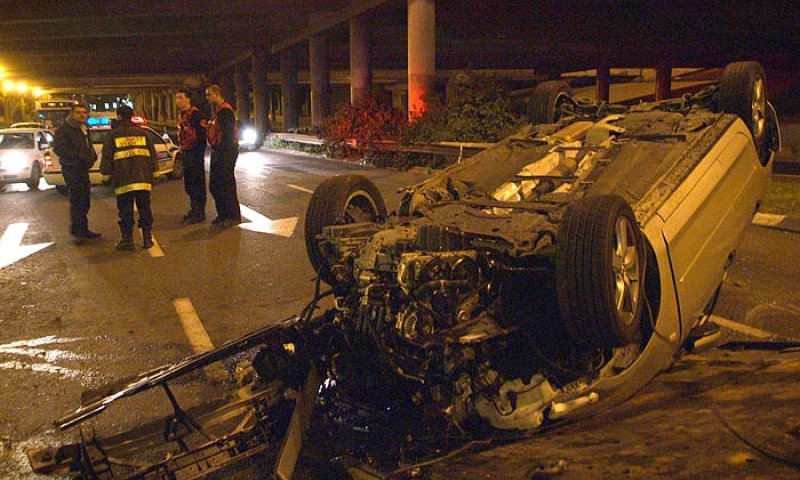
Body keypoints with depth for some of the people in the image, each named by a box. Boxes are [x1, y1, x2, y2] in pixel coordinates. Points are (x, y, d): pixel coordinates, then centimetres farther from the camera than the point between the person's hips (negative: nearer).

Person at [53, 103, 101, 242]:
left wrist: (92, 156, 7)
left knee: (84, 201, 12)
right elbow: (59, 148, -16)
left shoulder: (85, 130, 20)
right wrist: (79, 156, -23)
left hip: (83, 168, 9)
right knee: (76, 200, -11)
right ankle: (77, 231, -10)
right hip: (71, 168, -9)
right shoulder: (64, 130, -7)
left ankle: (83, 229, 20)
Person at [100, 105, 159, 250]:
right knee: (144, 208, 9)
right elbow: (153, 154, 11)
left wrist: (106, 171, 15)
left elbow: (107, 157, 1)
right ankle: (147, 238, 9)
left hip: (123, 180, -2)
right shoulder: (142, 132, 9)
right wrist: (152, 169, 20)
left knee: (125, 211, 3)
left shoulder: (113, 135, 1)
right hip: (143, 178, 3)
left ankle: (127, 240, 5)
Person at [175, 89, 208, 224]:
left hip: (195, 153, -10)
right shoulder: (181, 114, 15)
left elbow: (202, 133, -19)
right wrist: (182, 149, 20)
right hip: (185, 152, 10)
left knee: (197, 182, -4)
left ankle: (200, 212, 1)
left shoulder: (195, 113, -15)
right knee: (188, 183, 16)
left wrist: (199, 152, -20)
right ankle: (194, 209, 27)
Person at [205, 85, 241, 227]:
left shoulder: (225, 111, -15)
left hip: (226, 151, -11)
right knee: (214, 186, 14)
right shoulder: (217, 111, 17)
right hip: (218, 151, 11)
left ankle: (233, 216, 2)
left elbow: (228, 134, -21)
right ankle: (222, 215, 23)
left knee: (227, 185, -5)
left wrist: (224, 154, -23)